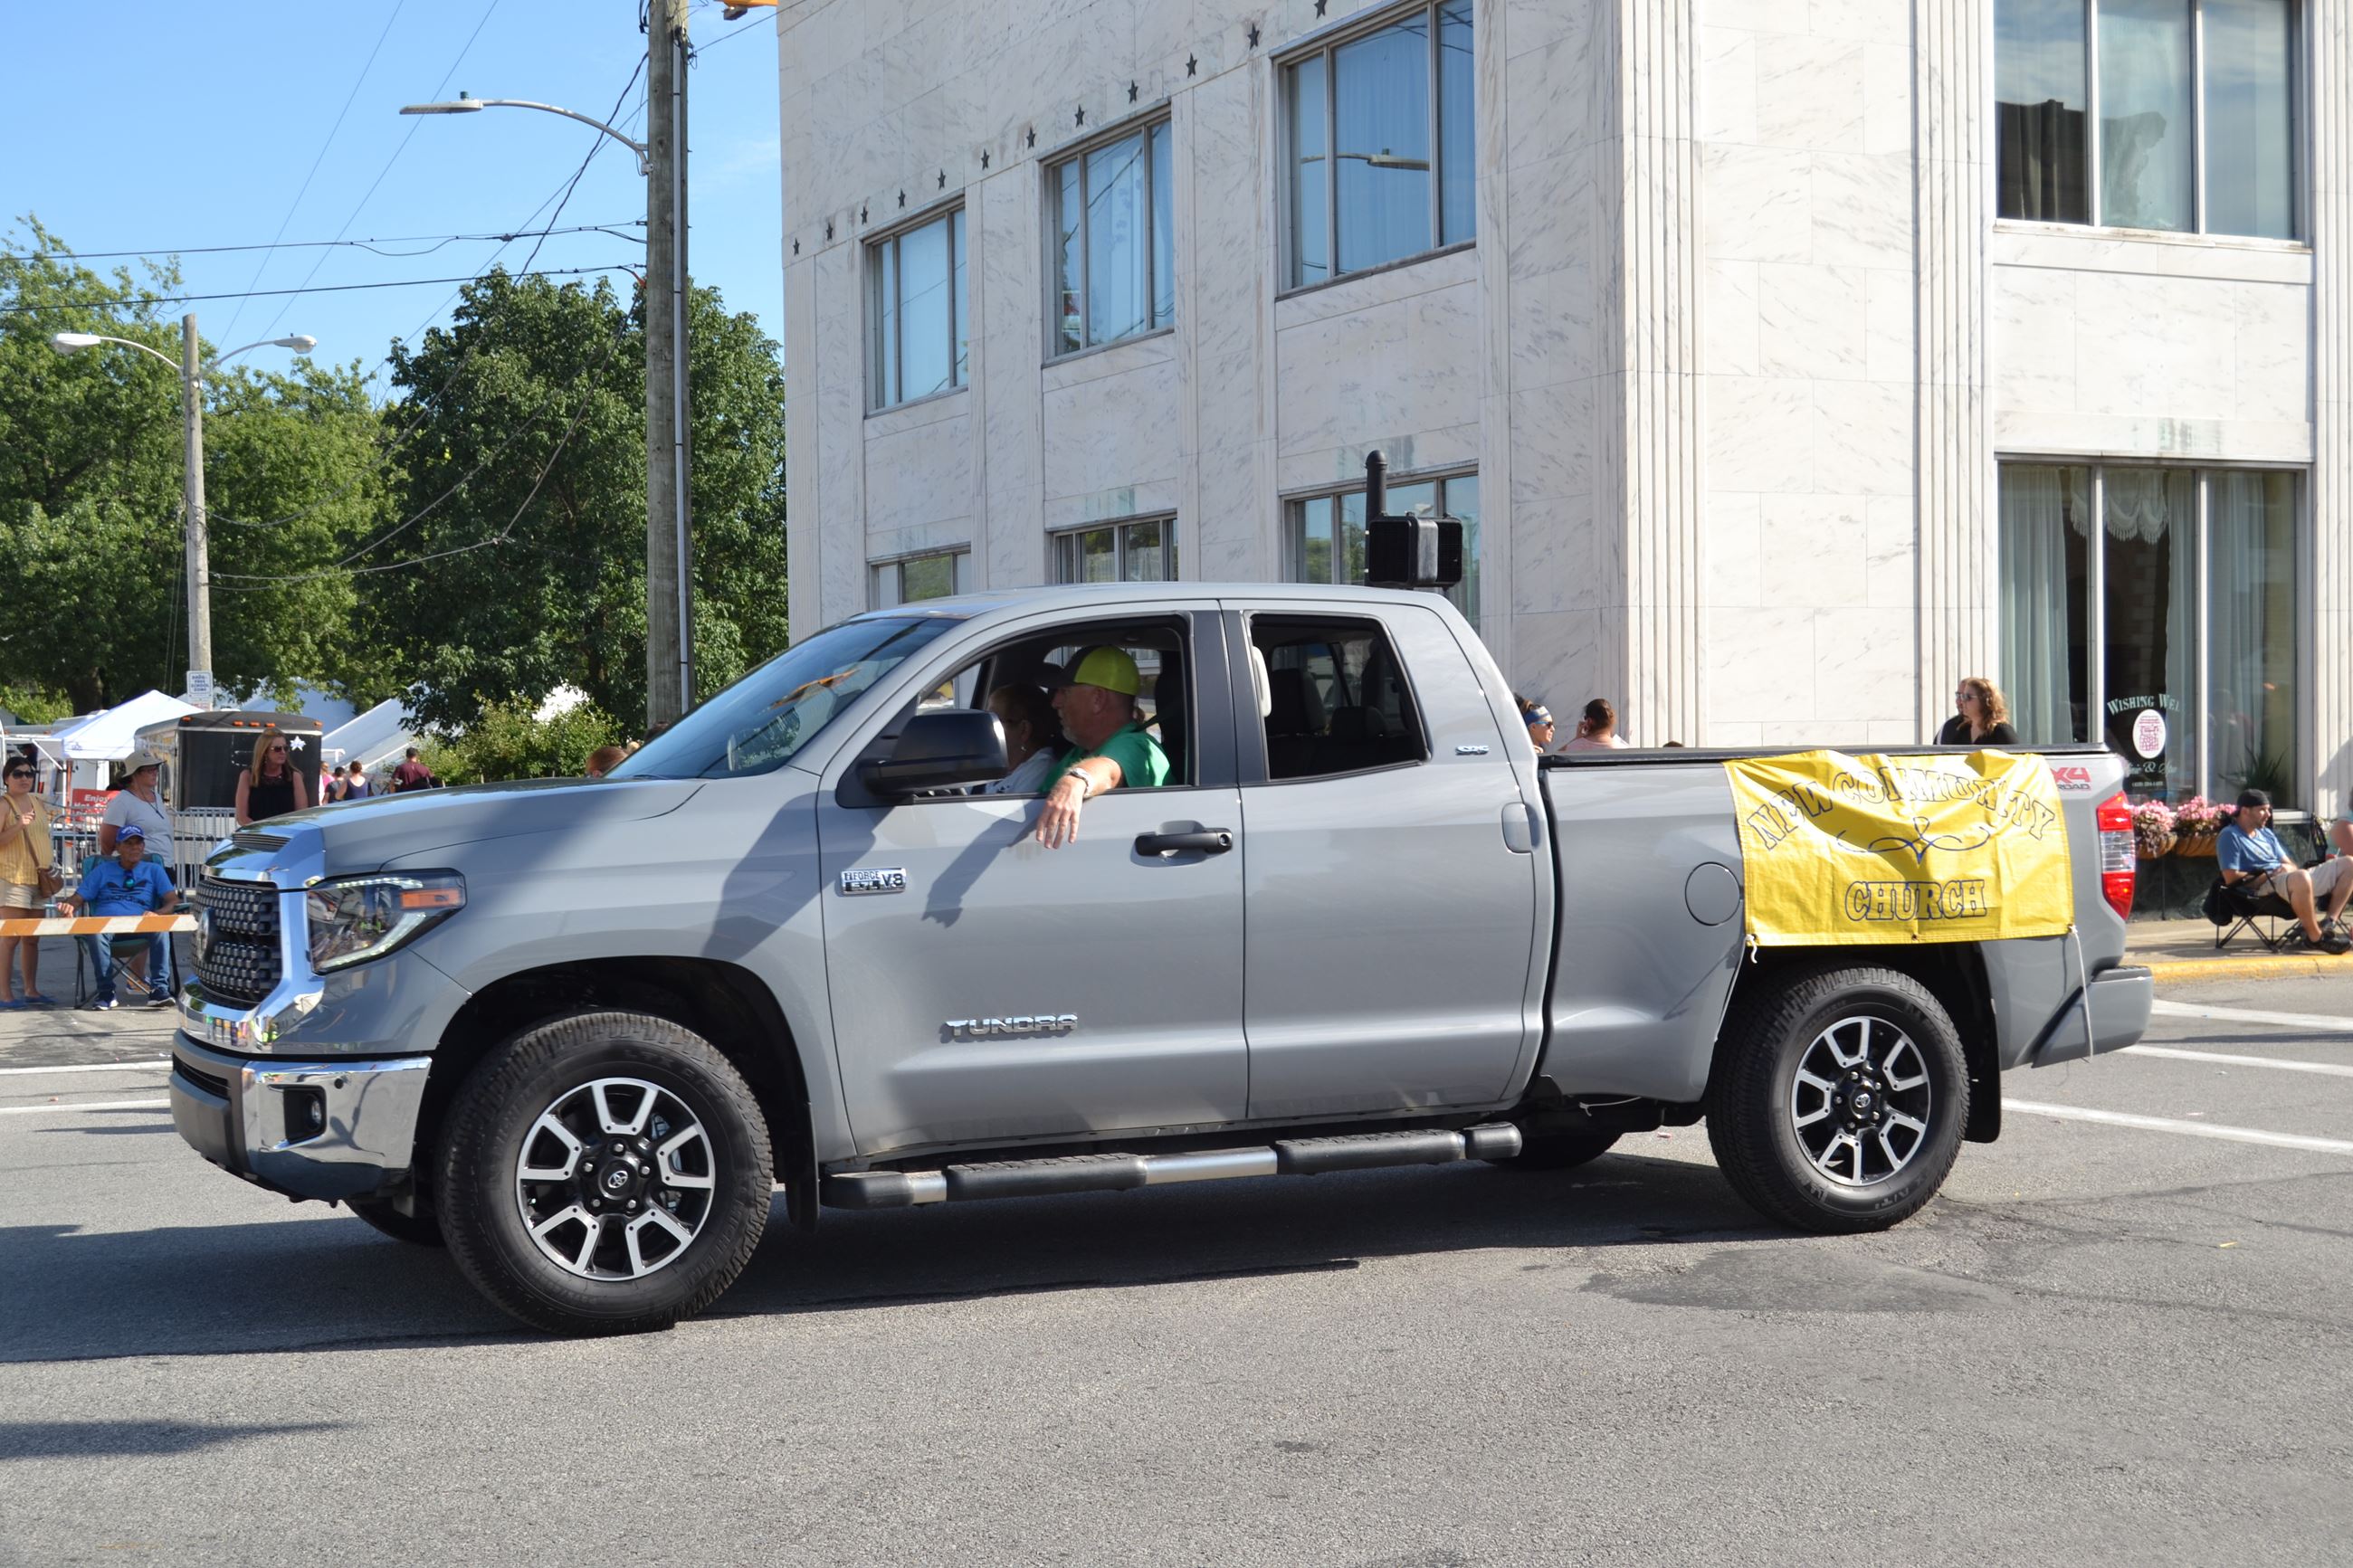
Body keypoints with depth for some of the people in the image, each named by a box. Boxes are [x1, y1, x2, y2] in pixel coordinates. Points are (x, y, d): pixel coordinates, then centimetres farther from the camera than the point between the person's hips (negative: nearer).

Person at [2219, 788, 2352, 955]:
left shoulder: (2267, 833, 24)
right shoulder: (2230, 836, -3)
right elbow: (2231, 878, -13)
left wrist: (2289, 868, -2)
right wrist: (2269, 875, -12)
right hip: (2264, 888, -9)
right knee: (2300, 878, -43)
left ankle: (2329, 923, -8)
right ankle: (2315, 937, -29)